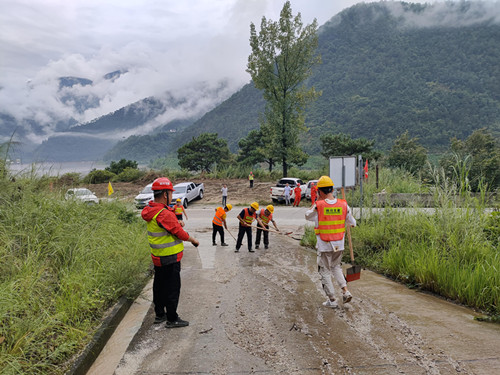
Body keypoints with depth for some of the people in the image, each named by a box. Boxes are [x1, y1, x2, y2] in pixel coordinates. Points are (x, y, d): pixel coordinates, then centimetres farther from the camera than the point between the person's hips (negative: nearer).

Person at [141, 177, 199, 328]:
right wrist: (193, 240, -5)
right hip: (170, 258, -10)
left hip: (158, 257, 10)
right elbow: (180, 233, -20)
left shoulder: (151, 209, 2)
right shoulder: (164, 214, -27)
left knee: (159, 285, 20)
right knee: (172, 288, 2)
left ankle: (159, 314, 33)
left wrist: (176, 223, 14)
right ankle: (172, 319, 13)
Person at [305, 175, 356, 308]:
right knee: (336, 267, 25)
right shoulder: (343, 205, -5)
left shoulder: (318, 206, -15)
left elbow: (308, 216, 5)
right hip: (339, 244, 4)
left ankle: (332, 300, 14)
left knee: (325, 271, 10)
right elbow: (352, 223, 6)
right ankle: (345, 291, 11)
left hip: (324, 246, -4)